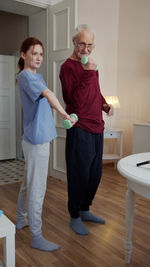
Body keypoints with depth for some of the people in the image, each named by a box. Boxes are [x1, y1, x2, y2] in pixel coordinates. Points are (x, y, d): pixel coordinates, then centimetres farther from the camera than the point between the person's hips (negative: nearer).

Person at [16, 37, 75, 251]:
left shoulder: (37, 77, 16)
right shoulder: (25, 76, -14)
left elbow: (46, 101, 24)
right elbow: (48, 94, -31)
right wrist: (65, 115, -33)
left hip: (37, 138, 10)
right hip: (36, 140, -10)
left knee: (29, 183, 21)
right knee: (37, 189, -2)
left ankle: (21, 220, 40)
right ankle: (36, 237, 11)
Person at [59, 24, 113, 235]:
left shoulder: (90, 65, 16)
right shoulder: (68, 67, -10)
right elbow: (76, 101, -20)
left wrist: (104, 105, 9)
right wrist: (89, 73, -23)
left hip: (96, 128, 8)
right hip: (80, 130, -8)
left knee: (95, 174, 16)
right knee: (79, 175, 3)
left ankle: (84, 210, 36)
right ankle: (75, 216, 24)